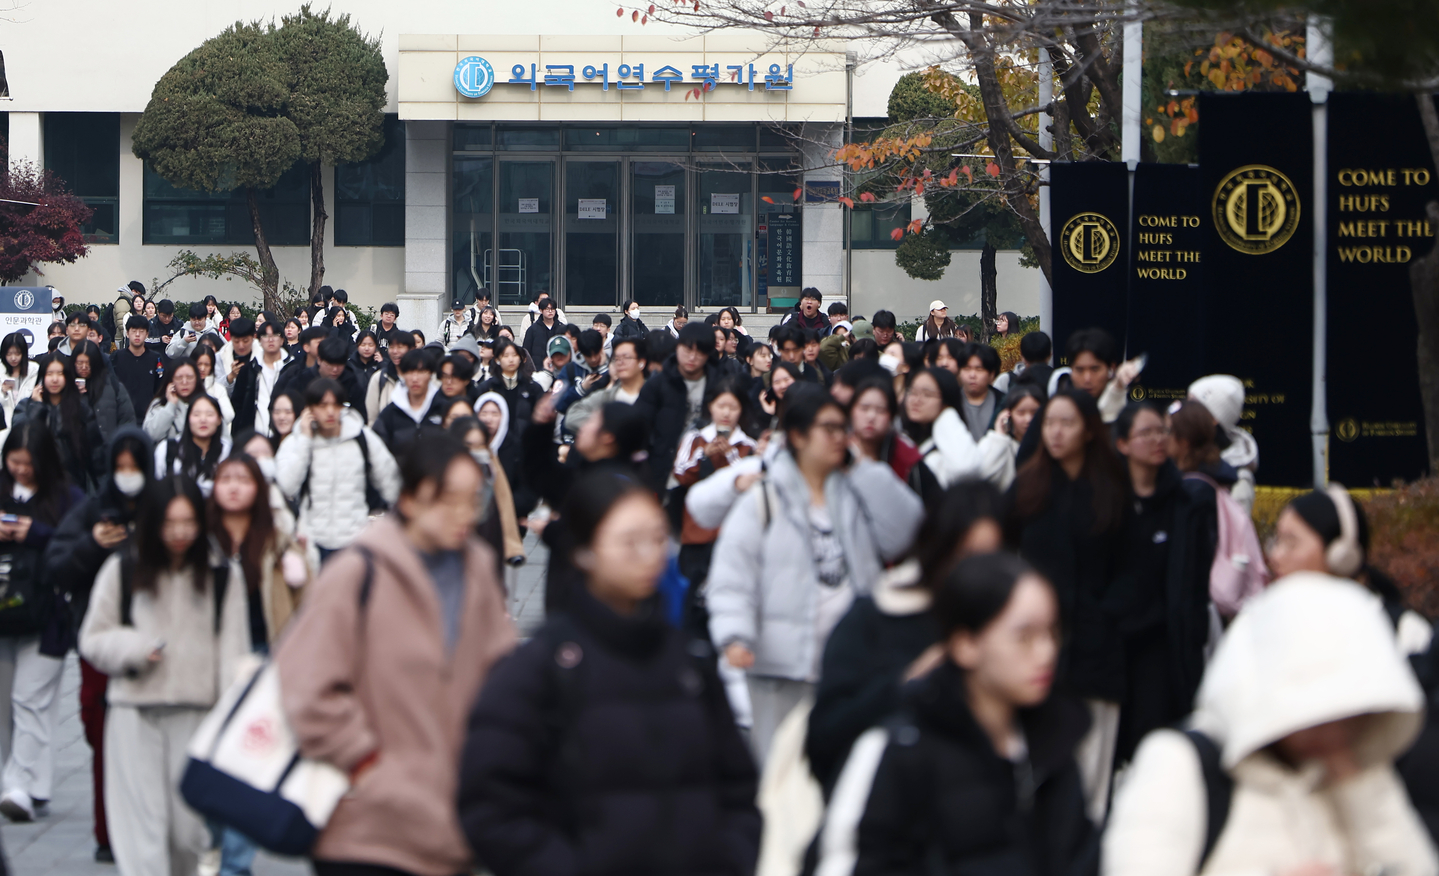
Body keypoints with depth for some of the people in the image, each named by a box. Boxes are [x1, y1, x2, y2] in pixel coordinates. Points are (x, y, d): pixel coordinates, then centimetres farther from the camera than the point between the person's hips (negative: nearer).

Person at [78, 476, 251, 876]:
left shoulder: (220, 577, 5)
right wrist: (135, 648, -9)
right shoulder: (122, 571, 5)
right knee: (142, 826, -7)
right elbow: (93, 640, 10)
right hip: (135, 712, -1)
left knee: (189, 828, 2)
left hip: (196, 711, 1)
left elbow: (233, 649, 2)